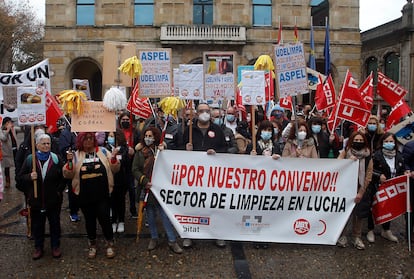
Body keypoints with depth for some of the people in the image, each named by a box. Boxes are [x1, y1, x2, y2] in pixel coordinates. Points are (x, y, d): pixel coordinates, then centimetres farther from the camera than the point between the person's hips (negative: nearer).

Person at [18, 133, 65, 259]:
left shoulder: (56, 159, -3)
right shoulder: (30, 159, -2)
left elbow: (63, 177, 1)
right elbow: (21, 177, 1)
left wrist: (59, 190, -7)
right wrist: (30, 177, -19)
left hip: (54, 200, 0)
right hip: (36, 200, 1)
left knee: (55, 224, 13)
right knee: (37, 225, 13)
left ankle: (55, 246, 29)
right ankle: (38, 248, 30)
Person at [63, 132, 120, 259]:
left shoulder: (103, 151, 2)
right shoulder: (76, 155, 3)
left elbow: (114, 169, 2)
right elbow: (68, 174, 1)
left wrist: (114, 158, -16)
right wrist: (69, 162, -16)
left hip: (102, 194, -1)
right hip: (85, 195, 2)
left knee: (104, 218, 0)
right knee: (89, 220, 13)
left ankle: (110, 244, 20)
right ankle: (92, 245, 31)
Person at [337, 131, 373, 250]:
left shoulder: (367, 156, 0)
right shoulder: (345, 152, 0)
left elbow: (368, 176, -2)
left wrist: (361, 192, -8)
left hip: (359, 189, 1)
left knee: (358, 213, 3)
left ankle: (357, 237, 17)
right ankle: (342, 236, 15)